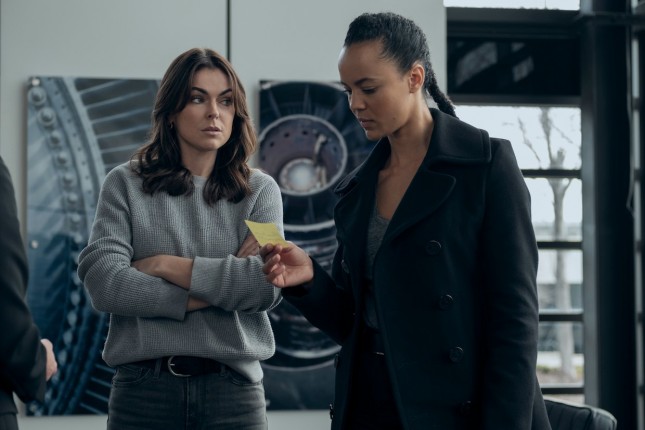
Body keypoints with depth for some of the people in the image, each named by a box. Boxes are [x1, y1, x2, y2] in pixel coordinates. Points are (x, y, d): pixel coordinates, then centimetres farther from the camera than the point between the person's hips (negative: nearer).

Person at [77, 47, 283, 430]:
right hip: (144, 388, -1)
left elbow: (269, 283, -8)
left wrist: (166, 265, -9)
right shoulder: (125, 184, 4)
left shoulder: (260, 190, 7)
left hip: (233, 388, 1)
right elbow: (103, 282, -9)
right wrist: (217, 287, -9)